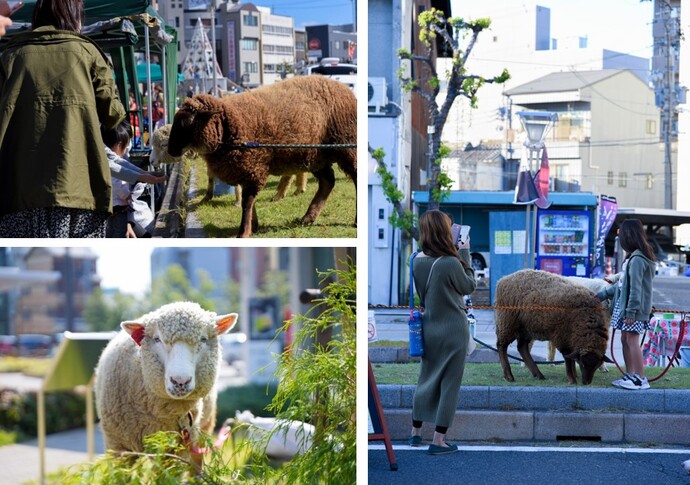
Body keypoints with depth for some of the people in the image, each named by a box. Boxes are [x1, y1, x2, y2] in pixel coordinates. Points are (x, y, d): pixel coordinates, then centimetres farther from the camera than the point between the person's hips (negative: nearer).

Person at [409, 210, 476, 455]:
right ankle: (438, 441, 5)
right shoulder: (451, 263, -24)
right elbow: (469, 286, -7)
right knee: (449, 384, 4)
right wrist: (465, 255, -1)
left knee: (427, 379, 20)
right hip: (453, 331, -6)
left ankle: (416, 432, 30)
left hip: (429, 328, 6)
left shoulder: (418, 261, -5)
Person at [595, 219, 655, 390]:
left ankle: (640, 379, -7)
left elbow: (635, 288, -21)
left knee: (632, 341, -8)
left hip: (634, 307, -10)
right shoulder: (632, 258, 14)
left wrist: (631, 312, -21)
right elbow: (622, 283, 20)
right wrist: (602, 295, 21)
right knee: (625, 340, 13)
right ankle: (630, 376, 20)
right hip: (624, 305, 10)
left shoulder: (637, 260, -18)